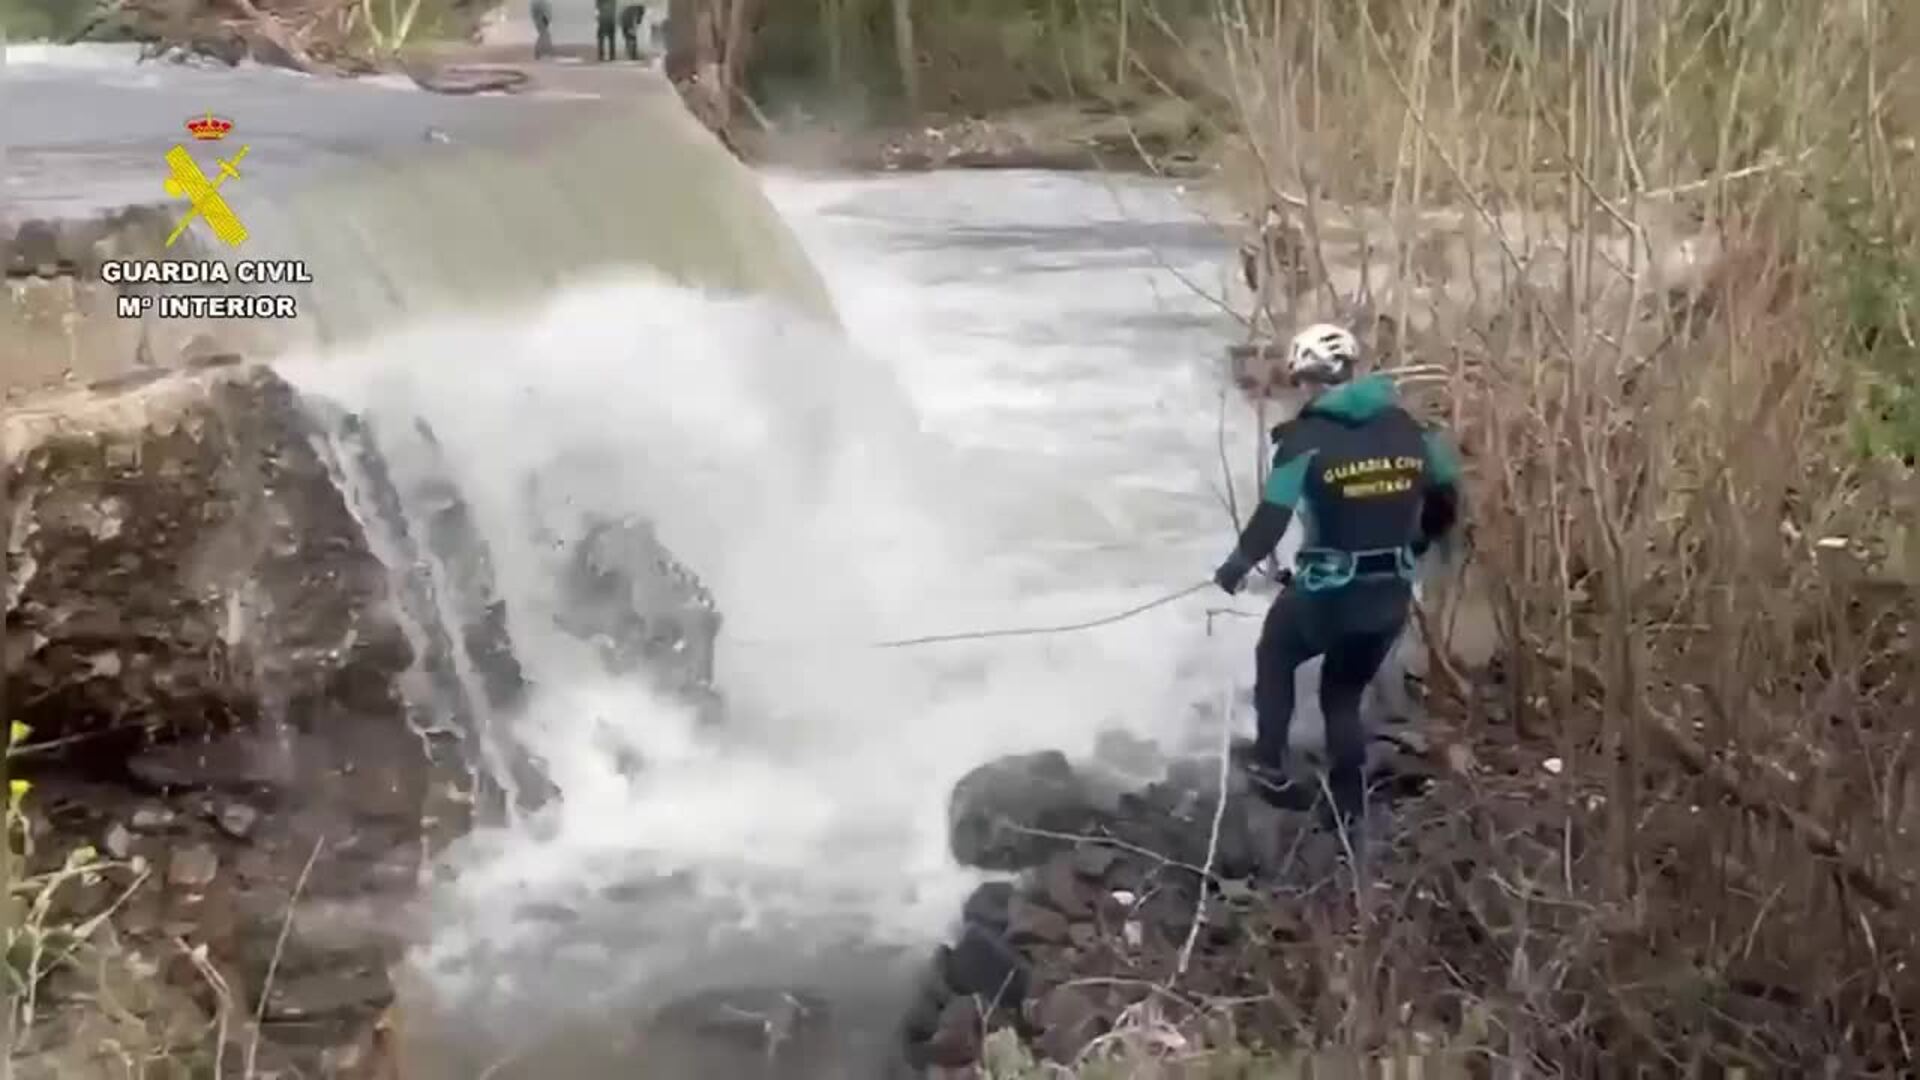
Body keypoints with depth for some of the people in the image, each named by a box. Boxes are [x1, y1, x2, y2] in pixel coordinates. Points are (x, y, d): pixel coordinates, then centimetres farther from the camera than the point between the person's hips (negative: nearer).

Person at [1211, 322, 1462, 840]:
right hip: (1391, 598, 4)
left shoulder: (1307, 437, -13)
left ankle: (1270, 768, 23)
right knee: (1344, 695, 23)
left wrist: (1234, 568, -2)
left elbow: (1271, 519, -17)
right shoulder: (1407, 427, 2)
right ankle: (1349, 812, 20)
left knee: (1274, 660, 26)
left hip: (1325, 595, -4)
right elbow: (1446, 503, 10)